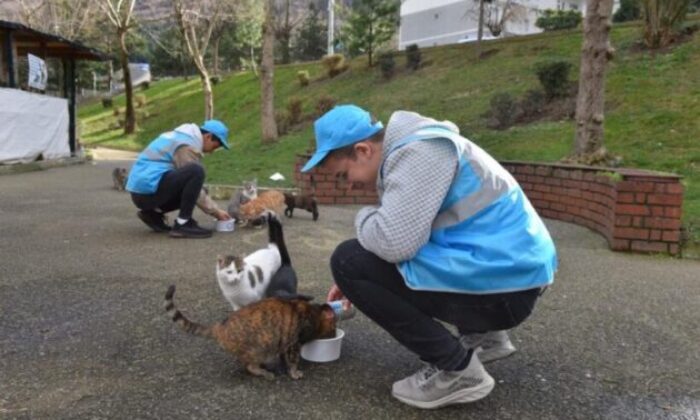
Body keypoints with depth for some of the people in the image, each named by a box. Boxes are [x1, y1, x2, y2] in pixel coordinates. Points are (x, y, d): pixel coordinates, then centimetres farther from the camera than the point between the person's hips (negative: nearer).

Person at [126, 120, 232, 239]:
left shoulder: (182, 137, 19)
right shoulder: (188, 145, -11)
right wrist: (215, 211, -3)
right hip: (149, 189, -10)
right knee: (196, 171, -25)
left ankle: (153, 214, 13)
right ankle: (182, 224, -19)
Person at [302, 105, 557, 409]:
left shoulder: (419, 151, -17)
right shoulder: (408, 149, 14)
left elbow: (393, 242, -27)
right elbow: (405, 237, 19)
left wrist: (364, 218, -5)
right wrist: (356, 283, 11)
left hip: (503, 284, -10)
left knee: (348, 261, -12)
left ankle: (457, 369, -6)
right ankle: (482, 335, 21)